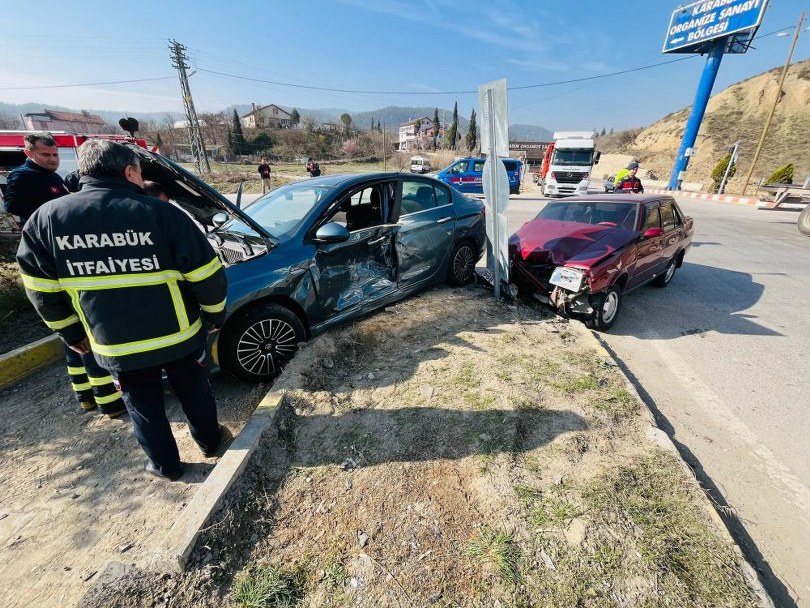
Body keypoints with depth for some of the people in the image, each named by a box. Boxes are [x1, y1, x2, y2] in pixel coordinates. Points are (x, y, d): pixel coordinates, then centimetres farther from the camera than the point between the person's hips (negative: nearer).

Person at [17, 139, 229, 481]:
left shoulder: (46, 218, -3)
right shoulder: (161, 213, -13)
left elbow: (41, 289, 4)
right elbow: (206, 275, -14)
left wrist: (71, 332, 16)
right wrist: (214, 314, 2)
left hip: (116, 346, 2)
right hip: (178, 336, -1)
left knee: (143, 407, 20)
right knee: (194, 391, 21)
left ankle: (165, 465, 38)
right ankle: (210, 441, 41)